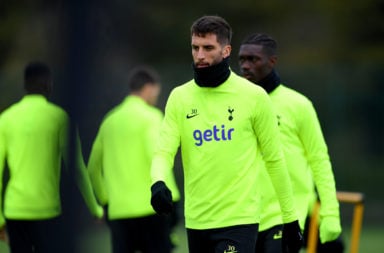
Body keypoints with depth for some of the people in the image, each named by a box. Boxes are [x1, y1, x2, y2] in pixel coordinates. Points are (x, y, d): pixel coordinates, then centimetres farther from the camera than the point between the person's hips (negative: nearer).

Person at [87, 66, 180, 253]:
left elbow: (93, 167, 18)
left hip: (117, 210, 5)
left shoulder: (110, 120, 15)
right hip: (148, 206, -5)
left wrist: (105, 201, 25)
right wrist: (170, 195, -14)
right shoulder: (150, 116, -4)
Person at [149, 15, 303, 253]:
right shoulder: (179, 97, 5)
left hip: (238, 222, -4)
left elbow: (274, 159, 3)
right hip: (196, 222, 4)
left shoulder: (254, 96, -3)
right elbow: (164, 151, 0)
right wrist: (158, 183, -23)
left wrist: (291, 218, 5)